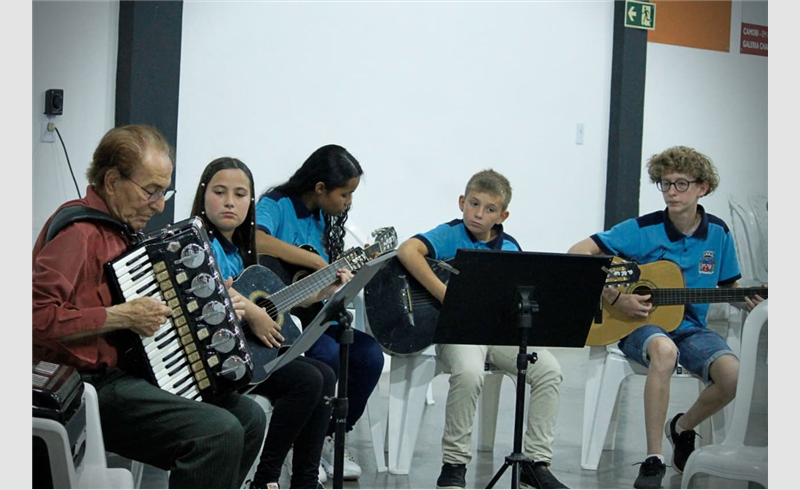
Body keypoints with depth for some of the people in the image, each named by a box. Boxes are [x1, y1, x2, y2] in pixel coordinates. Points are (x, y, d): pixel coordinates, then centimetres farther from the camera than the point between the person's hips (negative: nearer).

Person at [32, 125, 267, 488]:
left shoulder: (122, 229, 18)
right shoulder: (78, 231, -15)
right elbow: (38, 316, -27)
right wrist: (122, 317, -23)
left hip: (127, 374, 11)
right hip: (90, 388, -11)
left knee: (248, 417, 9)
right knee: (220, 432, -24)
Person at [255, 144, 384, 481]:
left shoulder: (322, 218, 14)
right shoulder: (275, 206, -9)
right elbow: (257, 240, -34)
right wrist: (315, 261, -27)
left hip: (311, 313, 8)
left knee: (370, 355, -11)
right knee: (328, 355, -29)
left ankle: (329, 438, 5)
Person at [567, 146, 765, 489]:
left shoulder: (718, 233, 4)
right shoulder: (644, 229, -9)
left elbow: (730, 286, 17)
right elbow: (578, 253, -14)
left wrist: (754, 301, -6)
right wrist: (614, 297, -23)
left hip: (690, 327, 4)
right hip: (639, 324, -4)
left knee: (734, 375, -25)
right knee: (664, 350, -41)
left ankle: (683, 428, 9)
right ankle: (653, 460, -31)